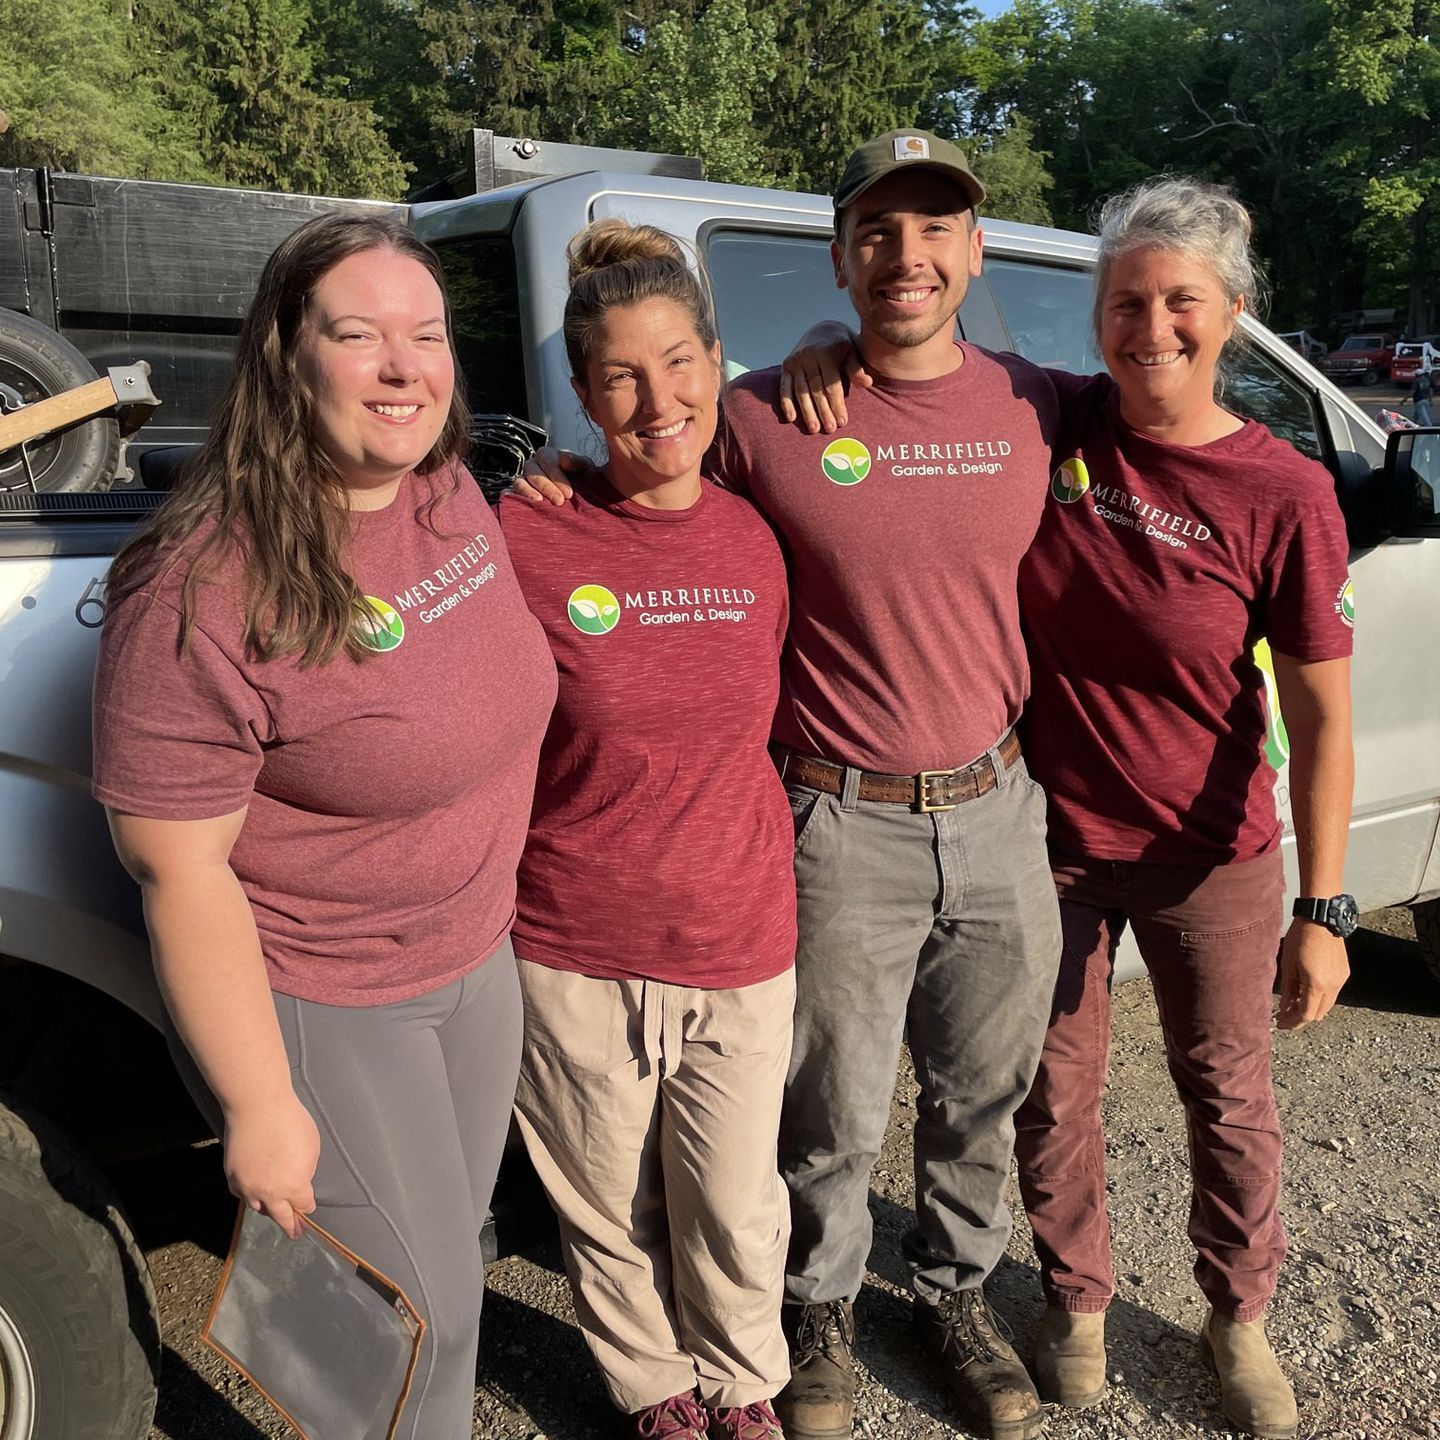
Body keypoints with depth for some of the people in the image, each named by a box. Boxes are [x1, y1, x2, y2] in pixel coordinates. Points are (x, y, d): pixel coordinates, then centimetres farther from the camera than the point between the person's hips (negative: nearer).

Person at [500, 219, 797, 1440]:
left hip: (741, 952, 2)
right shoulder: (524, 540, -13)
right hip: (574, 959, -2)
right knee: (613, 1214, 18)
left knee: (734, 1214, 16)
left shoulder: (756, 540, -1)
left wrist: (785, 904, 12)